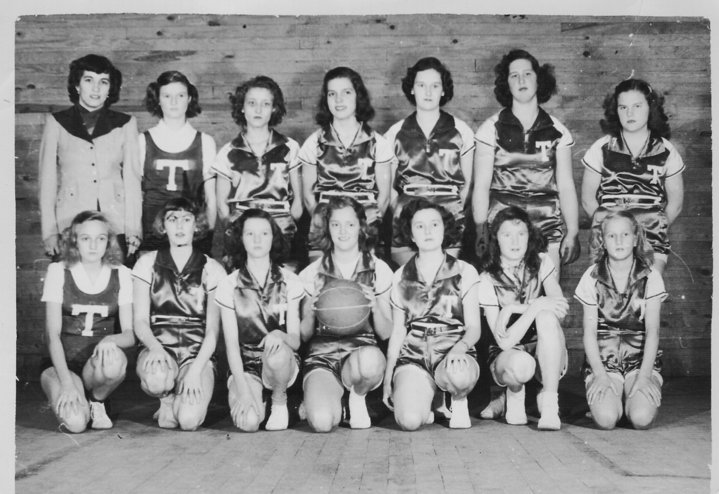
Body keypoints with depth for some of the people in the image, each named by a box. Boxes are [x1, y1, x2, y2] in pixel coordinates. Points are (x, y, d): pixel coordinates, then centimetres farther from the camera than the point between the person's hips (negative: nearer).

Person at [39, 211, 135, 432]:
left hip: (98, 364, 1)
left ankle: (97, 401, -3)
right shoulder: (58, 271, -4)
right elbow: (52, 333, -10)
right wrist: (66, 381, -23)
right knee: (76, 422, -28)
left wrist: (111, 340, -29)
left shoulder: (121, 275, 0)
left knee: (114, 360, -37)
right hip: (62, 363, -1)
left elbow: (130, 334, -3)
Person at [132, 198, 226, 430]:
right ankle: (168, 400, 2)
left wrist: (196, 369, -14)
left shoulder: (212, 269, 4)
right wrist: (155, 347, -20)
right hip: (157, 348, 1)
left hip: (197, 353, 0)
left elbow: (213, 330, 0)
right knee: (156, 379, -36)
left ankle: (180, 399, 14)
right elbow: (140, 320, 2)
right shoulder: (148, 263, 6)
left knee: (189, 420, -25)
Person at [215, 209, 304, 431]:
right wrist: (242, 388, -17)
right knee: (248, 422, -28)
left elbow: (296, 341, -5)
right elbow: (231, 344, -5)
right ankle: (254, 399, 10)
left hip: (282, 363, 0)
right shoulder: (229, 285, -2)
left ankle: (280, 401, -5)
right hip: (245, 365, 0)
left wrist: (280, 335, -30)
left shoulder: (289, 281, -1)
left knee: (277, 352, -36)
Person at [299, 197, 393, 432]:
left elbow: (386, 333, 5)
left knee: (370, 360, -40)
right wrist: (310, 313, -12)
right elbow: (303, 336, 10)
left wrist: (375, 307, -15)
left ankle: (358, 396, -3)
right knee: (322, 422, -29)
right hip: (321, 354, 1)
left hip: (362, 350, 0)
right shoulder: (312, 274, 7)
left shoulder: (379, 270, 6)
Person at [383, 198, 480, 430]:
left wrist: (459, 348, -23)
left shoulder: (465, 272, 5)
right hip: (413, 356, 1)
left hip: (454, 353, -1)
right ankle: (431, 397, 9)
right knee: (409, 420, -28)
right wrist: (388, 377, 11)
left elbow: (473, 327, 0)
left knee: (458, 375, -40)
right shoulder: (401, 277, 11)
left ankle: (458, 399, -1)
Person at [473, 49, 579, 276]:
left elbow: (566, 186, 8)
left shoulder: (557, 132, 8)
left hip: (548, 227, 1)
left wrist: (572, 232, 2)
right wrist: (481, 232, -5)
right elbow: (481, 186, 1)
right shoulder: (491, 129, 3)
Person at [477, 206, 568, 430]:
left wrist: (514, 308, -23)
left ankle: (549, 400, -26)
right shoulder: (488, 279, -8)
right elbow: (504, 341, -18)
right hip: (507, 355, -1)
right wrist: (534, 307, -30)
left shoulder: (541, 263, 0)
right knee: (521, 364, -38)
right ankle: (513, 394, 1)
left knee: (546, 316, -30)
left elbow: (561, 307, -16)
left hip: (546, 355, 2)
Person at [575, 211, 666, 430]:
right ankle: (605, 398, 11)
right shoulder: (592, 277, -1)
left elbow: (652, 331, -4)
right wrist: (600, 375, -12)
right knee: (605, 418, -23)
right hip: (603, 361, 0)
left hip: (642, 359, 0)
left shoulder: (650, 276, -1)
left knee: (641, 418, -24)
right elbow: (589, 332, -1)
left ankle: (634, 398, 10)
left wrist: (644, 376, -14)